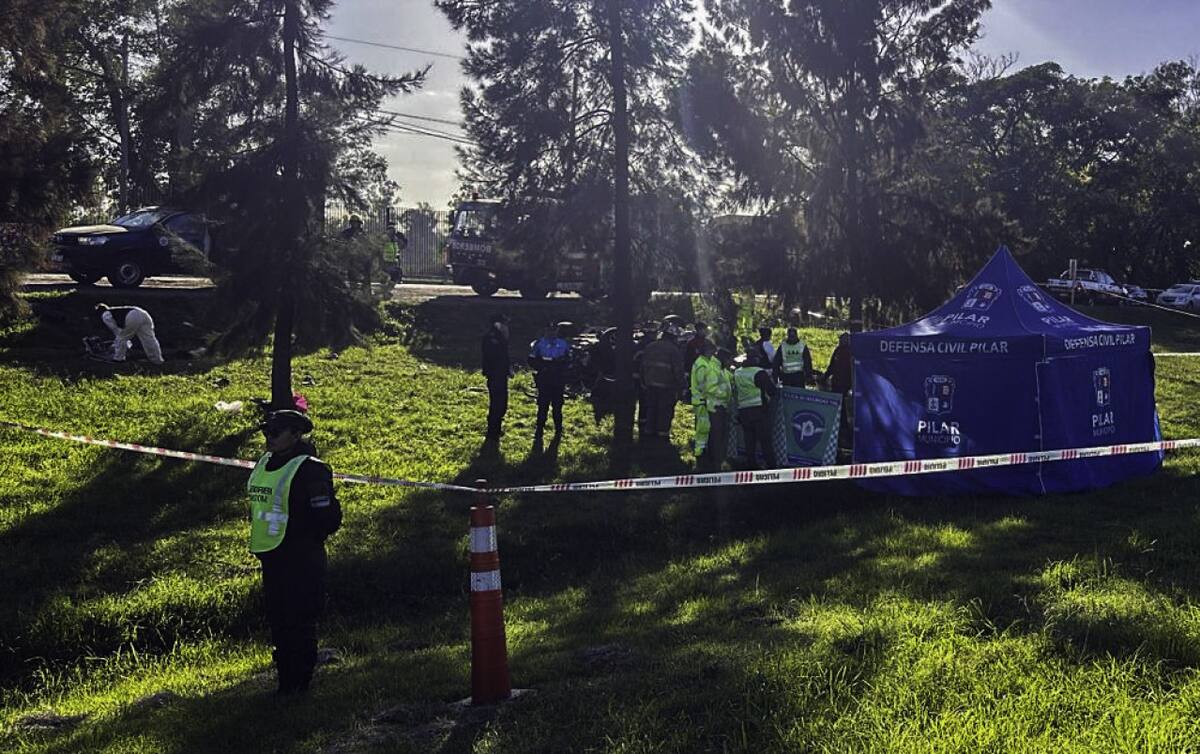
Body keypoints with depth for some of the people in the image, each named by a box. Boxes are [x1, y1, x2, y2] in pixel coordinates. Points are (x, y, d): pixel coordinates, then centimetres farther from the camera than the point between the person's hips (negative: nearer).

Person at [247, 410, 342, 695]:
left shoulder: (309, 469, -15)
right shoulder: (263, 464, 10)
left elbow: (329, 516, -17)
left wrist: (305, 542, -7)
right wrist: (262, 547, 17)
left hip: (301, 562, -9)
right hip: (271, 558, 9)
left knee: (299, 624, -1)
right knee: (277, 621, 15)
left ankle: (300, 685, 10)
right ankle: (284, 683, 27)